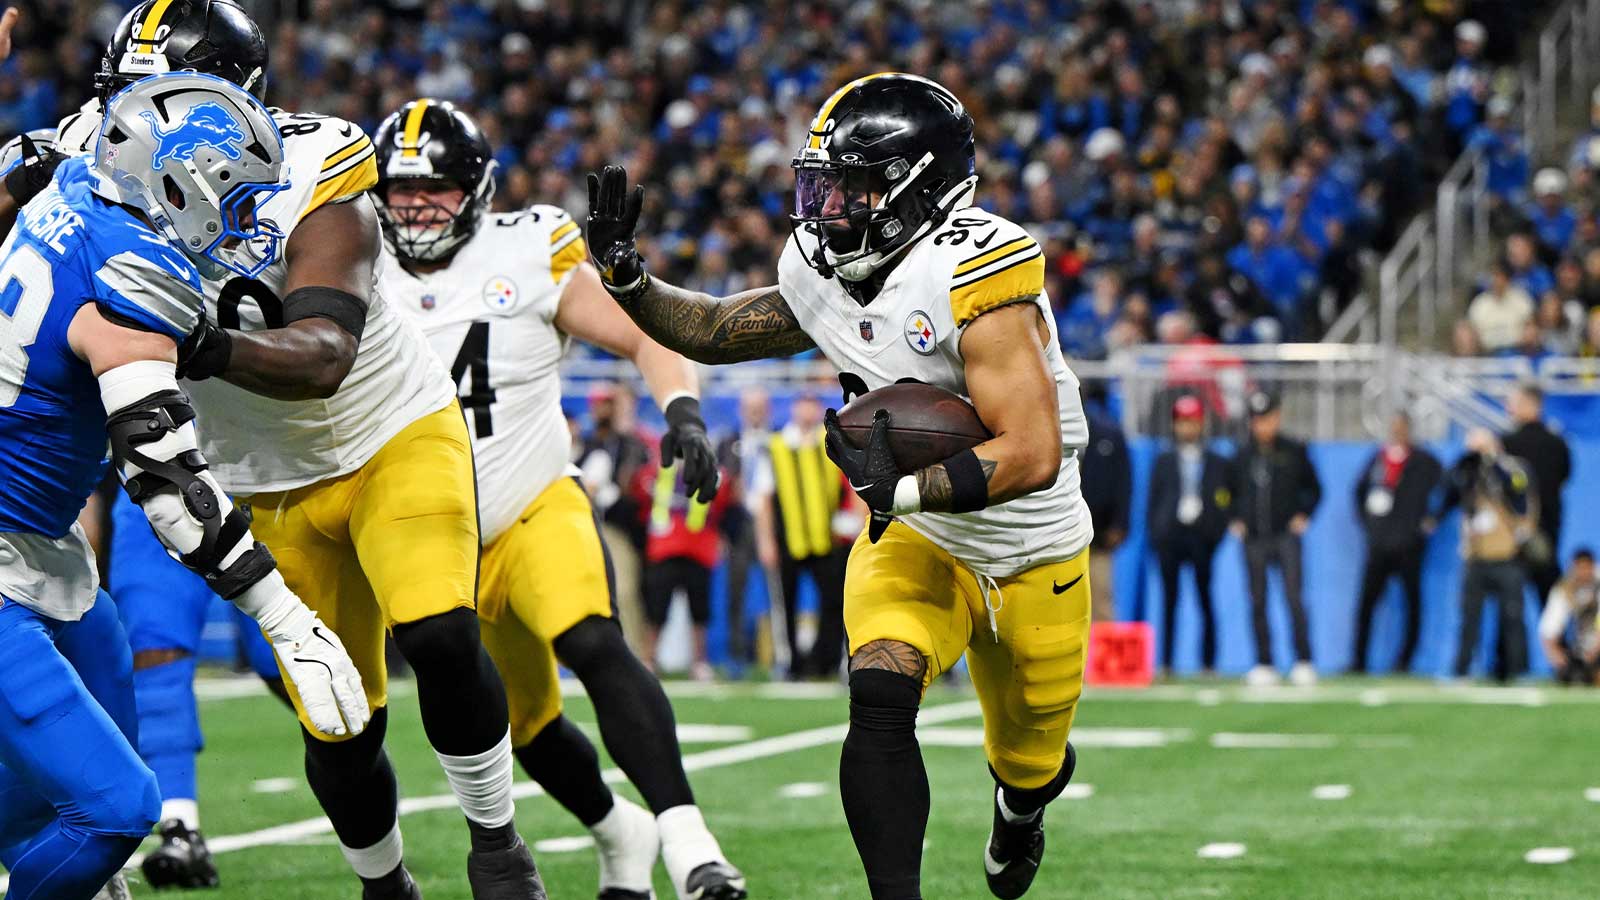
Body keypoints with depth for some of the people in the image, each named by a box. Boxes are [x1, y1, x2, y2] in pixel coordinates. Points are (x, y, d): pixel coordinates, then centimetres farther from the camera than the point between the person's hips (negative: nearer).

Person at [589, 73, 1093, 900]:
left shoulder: (970, 277, -31)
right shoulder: (823, 278, -9)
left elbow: (1032, 456, -35)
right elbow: (712, 331, 9)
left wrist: (902, 488, -41)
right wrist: (622, 270, -7)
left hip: (1029, 558, -4)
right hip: (914, 541, 4)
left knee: (1030, 761, 18)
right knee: (878, 706, -24)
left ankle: (1019, 812, 55)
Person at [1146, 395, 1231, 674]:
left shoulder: (1218, 463, 12)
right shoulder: (1164, 461, 13)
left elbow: (1228, 502, 10)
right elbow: (1153, 501, 11)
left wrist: (1218, 534, -1)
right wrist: (1154, 535, 1)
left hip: (1203, 536, -1)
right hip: (1170, 535, 1)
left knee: (1205, 598, -3)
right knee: (1169, 600, -1)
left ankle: (1208, 662, 0)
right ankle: (1165, 662, 0)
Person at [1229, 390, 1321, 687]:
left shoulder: (1294, 451, 5)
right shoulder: (1243, 456, 10)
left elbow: (1313, 488, 13)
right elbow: (1231, 492, 21)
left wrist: (1303, 516, 0)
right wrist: (1235, 520, 7)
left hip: (1286, 536, -2)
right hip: (1254, 538, 3)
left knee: (1294, 597, -12)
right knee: (1257, 602, 2)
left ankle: (1303, 662, -9)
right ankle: (1263, 665, 7)